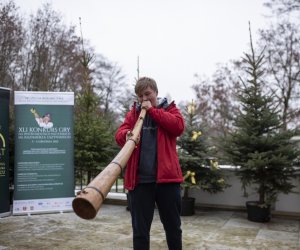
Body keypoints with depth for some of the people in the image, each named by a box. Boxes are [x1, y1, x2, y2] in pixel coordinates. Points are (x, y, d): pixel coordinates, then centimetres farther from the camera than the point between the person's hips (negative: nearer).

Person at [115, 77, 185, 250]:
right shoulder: (133, 112, 14)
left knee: (173, 226, 12)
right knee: (140, 229, 6)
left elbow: (179, 126, -10)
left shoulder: (170, 109, 10)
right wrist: (126, 136, -23)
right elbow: (119, 134, 1)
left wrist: (152, 110, -8)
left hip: (166, 177, -1)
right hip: (139, 179, 1)